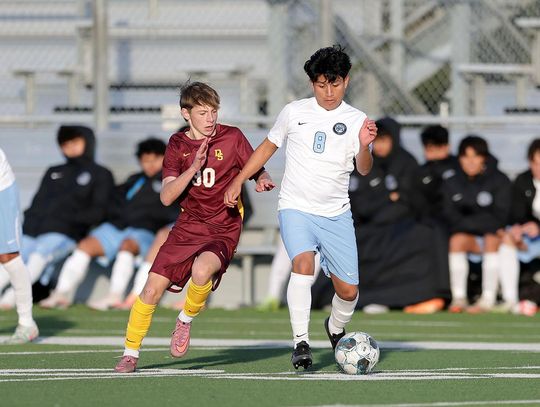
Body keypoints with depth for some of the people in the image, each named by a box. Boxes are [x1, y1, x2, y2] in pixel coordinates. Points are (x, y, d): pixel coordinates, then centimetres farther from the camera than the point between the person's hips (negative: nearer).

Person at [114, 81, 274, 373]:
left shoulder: (232, 138, -5)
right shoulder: (178, 144, 2)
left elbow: (258, 171, 5)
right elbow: (167, 197, -7)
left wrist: (263, 181, -20)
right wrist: (194, 167, -20)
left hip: (223, 231, -3)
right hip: (187, 228, 3)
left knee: (201, 270, -34)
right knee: (152, 289, -6)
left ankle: (186, 320, -3)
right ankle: (130, 354, 12)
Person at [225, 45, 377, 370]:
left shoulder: (356, 120, 1)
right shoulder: (294, 112, 2)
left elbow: (364, 169, -11)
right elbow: (269, 146, 17)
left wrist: (365, 146, -32)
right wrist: (239, 181, 12)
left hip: (336, 215, 2)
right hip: (296, 209, -2)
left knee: (348, 290, 1)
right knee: (304, 264, -29)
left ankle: (336, 329, 34)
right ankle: (301, 343, -28)